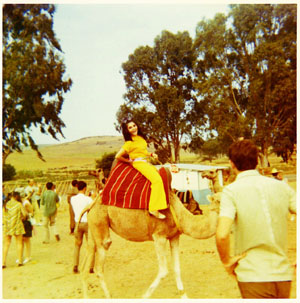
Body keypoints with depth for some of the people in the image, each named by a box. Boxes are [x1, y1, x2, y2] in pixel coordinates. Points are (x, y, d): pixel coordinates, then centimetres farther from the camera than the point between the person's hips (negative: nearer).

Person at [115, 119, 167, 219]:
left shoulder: (140, 137, 11)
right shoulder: (129, 143, -12)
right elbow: (118, 156, -14)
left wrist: (152, 154, 8)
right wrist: (129, 161, 0)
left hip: (146, 162, 9)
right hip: (138, 163, -9)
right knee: (157, 180, -24)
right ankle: (154, 209, -26)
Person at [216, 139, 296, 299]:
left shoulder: (231, 191, -11)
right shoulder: (282, 186, 2)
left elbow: (222, 235, -23)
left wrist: (227, 261, -6)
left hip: (252, 277, -5)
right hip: (283, 275, 5)